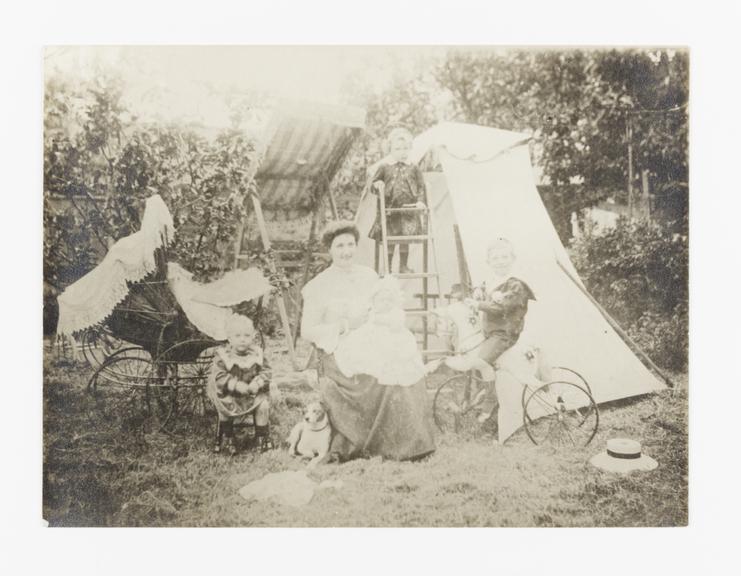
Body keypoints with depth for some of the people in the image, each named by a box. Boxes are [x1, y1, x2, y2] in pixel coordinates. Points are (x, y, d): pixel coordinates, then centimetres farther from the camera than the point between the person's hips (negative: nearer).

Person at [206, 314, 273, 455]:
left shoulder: (257, 353, -2)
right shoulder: (223, 355, -11)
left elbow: (265, 371, -1)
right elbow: (219, 376, -18)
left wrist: (257, 383, -21)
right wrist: (237, 385, -29)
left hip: (253, 393, 2)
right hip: (229, 395, -2)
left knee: (263, 405, -17)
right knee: (224, 408, -23)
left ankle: (263, 437, 3)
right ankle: (228, 439, 0)